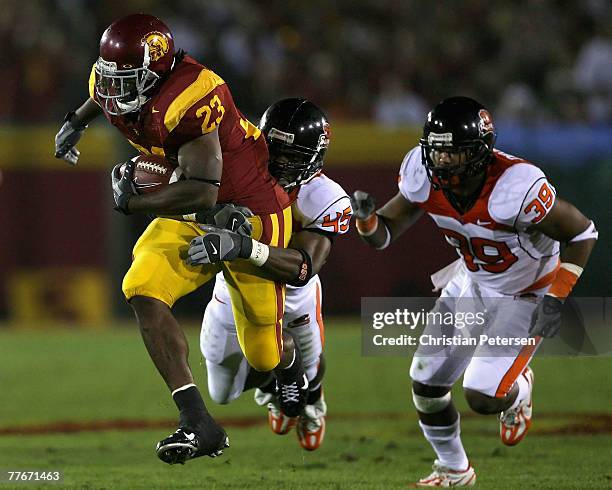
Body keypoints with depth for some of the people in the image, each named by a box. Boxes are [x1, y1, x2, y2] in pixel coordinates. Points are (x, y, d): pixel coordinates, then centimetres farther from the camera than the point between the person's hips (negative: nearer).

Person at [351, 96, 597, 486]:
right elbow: (385, 234, -7)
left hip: (526, 297, -6)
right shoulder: (425, 177, -20)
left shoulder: (515, 188, -37)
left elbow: (583, 233, -23)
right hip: (472, 284, 6)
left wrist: (555, 299, -26)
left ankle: (519, 389, 23)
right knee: (427, 386, 5)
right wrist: (366, 218, -30)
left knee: (484, 398, -16)